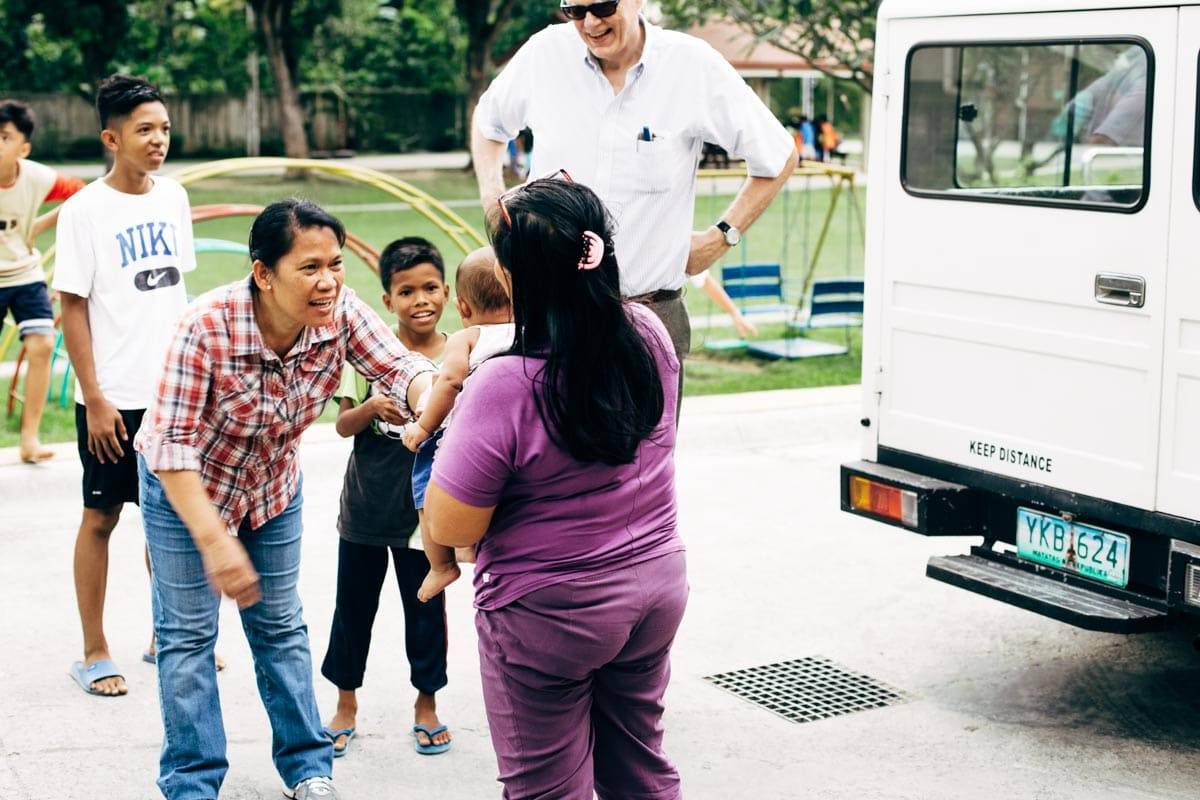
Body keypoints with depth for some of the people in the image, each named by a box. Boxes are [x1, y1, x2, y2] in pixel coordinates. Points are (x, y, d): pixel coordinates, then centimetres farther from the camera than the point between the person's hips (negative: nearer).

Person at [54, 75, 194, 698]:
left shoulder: (173, 197, 5)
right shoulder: (85, 211, -11)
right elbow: (73, 309, -10)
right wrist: (95, 399, -14)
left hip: (172, 390, 5)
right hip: (114, 398, -5)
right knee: (101, 518, 5)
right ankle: (94, 653, 15)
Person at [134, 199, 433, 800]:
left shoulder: (341, 314, -25)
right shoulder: (208, 327, -36)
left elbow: (400, 369, -35)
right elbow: (171, 442, -34)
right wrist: (214, 541, -41)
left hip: (274, 484, 4)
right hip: (186, 484, -4)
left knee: (280, 627, 15)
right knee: (188, 634, 3)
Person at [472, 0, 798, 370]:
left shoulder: (694, 64, -5)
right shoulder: (545, 52, 1)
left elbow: (779, 158, 7)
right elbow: (487, 122, 23)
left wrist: (721, 236, 2)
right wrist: (493, 198, 9)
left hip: (650, 311, -1)